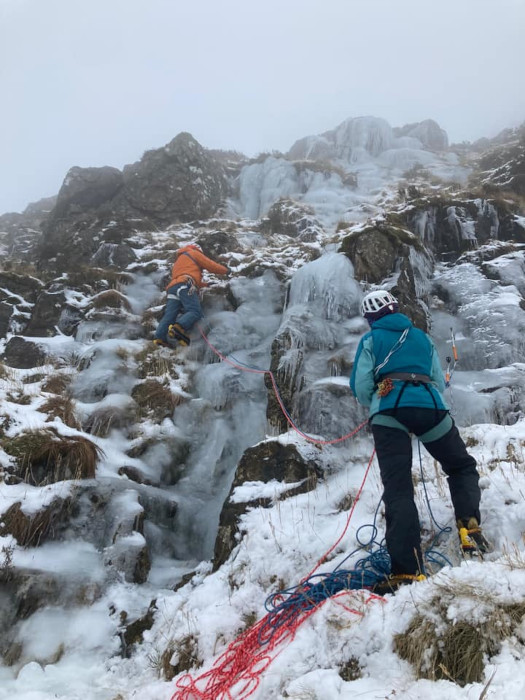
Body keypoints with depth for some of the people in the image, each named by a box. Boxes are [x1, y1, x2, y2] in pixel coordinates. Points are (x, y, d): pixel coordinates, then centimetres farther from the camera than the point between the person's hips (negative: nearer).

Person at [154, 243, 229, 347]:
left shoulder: (178, 260, 43)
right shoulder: (194, 253, 20)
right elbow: (211, 265, 15)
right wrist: (226, 270, 30)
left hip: (172, 287, 8)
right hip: (185, 285, -8)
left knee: (170, 314, -5)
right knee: (195, 311, -20)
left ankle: (159, 337, -23)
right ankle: (178, 327, -44)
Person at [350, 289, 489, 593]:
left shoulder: (370, 340, 15)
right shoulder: (423, 337, 25)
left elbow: (360, 387, 6)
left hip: (388, 411, -2)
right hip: (431, 406, 2)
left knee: (397, 488, -7)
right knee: (463, 467, 22)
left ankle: (406, 570, -20)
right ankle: (469, 527, -2)